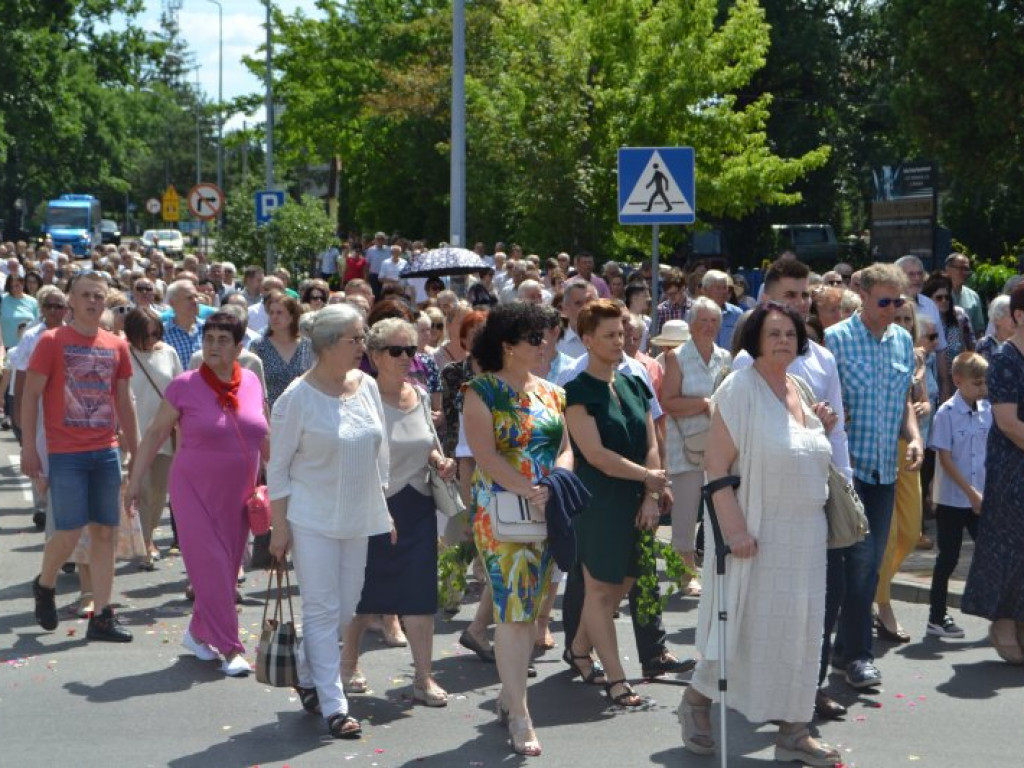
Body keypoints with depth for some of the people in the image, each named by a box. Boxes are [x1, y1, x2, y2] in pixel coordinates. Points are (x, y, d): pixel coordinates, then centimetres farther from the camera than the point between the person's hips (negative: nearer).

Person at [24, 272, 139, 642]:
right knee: (68, 534, -5)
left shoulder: (117, 346, 9)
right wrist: (28, 446, -9)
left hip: (107, 452, 4)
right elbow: (30, 395, -4)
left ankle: (102, 617, 9)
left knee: (105, 532, 4)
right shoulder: (52, 341, -4)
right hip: (66, 454, -4)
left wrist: (134, 450, 16)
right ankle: (44, 585, 26)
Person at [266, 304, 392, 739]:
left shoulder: (367, 386, 5)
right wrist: (279, 526, -9)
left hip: (359, 519, 6)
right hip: (312, 520, -6)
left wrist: (384, 508, 13)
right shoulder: (298, 397, -11)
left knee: (345, 610, 12)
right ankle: (333, 706, 1)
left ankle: (306, 675, 33)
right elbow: (278, 467, -7)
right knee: (323, 611, -4)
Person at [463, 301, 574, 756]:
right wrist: (529, 490, -25)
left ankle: (509, 693, 24)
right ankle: (519, 717, -4)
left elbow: (565, 447, 9)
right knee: (512, 609, -8)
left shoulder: (551, 393, 12)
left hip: (546, 512, 6)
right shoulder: (482, 391, -6)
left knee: (532, 608, 10)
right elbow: (485, 455, -15)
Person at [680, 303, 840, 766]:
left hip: (805, 533, 7)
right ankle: (697, 700, 24)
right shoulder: (740, 388, -12)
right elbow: (716, 464, -17)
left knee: (800, 631, 8)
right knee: (743, 627, 1)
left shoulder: (798, 389, 10)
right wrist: (735, 530, -23)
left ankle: (792, 731, 17)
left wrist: (821, 428, 5)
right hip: (757, 533, -7)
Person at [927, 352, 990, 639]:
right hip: (952, 499, -5)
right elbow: (945, 459, -14)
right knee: (948, 558, 3)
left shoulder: (987, 410, 2)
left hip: (980, 499, 5)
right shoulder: (947, 413, -13)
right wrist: (971, 493, -17)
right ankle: (936, 618, 13)